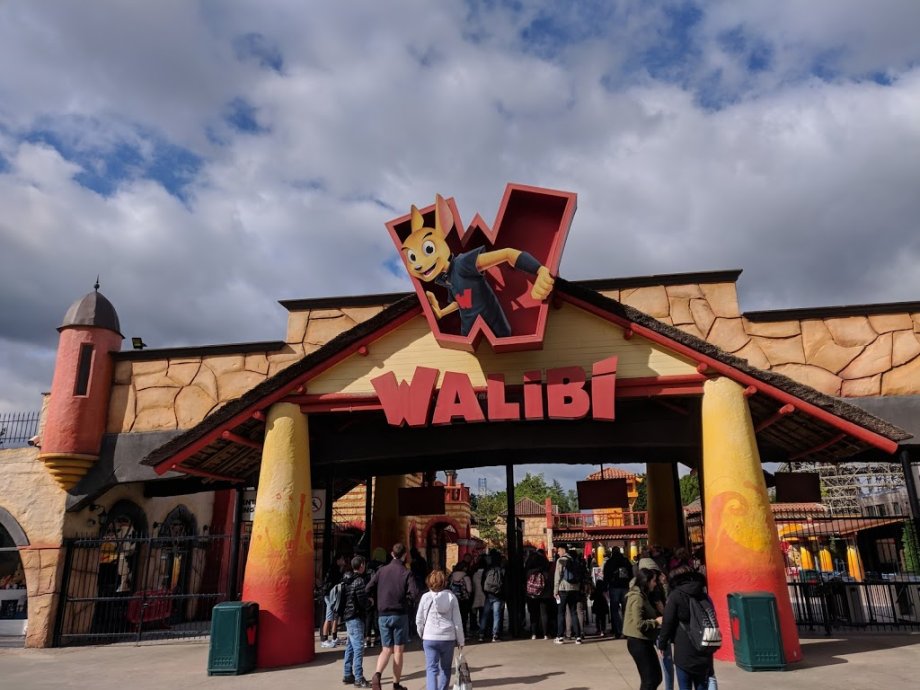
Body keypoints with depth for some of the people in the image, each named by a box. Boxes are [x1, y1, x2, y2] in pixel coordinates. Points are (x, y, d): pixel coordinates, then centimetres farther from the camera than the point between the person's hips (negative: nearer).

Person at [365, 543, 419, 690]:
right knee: (398, 651, 9)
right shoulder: (406, 573, -9)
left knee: (386, 649, 11)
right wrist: (404, 596, 3)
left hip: (383, 615, 3)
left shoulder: (382, 571, 1)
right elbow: (414, 595, -18)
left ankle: (377, 674, -13)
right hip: (400, 615, -3)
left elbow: (368, 590, -2)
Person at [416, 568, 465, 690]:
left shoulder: (426, 597, -3)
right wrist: (460, 640, 10)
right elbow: (457, 621, 1)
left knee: (431, 668, 2)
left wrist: (421, 634, 21)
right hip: (448, 638, 1)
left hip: (430, 638, -1)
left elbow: (419, 620, 3)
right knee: (445, 668, 17)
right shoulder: (451, 597, -2)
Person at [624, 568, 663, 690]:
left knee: (656, 677, 14)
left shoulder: (642, 596, 13)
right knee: (649, 679, -2)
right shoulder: (637, 597, -18)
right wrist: (656, 622, -12)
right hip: (638, 642, -9)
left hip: (644, 642, 9)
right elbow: (639, 624, -23)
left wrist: (657, 619, 0)